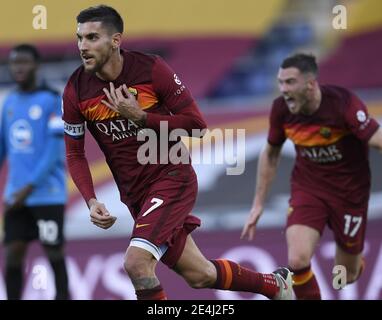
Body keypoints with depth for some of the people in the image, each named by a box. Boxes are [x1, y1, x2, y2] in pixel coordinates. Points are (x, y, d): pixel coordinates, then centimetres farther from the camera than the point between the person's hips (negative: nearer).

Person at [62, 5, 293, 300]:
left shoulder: (151, 69, -15)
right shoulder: (76, 90, -6)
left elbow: (196, 123, -13)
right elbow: (75, 154, 2)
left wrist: (139, 116, -21)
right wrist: (91, 201, -12)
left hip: (172, 178, -5)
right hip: (134, 192, 5)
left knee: (137, 262, -24)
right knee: (199, 275, 11)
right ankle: (275, 284, 37)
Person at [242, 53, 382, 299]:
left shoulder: (344, 103, -26)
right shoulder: (281, 109, -12)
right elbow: (271, 154, 5)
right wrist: (258, 205, 8)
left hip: (349, 192, -2)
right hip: (307, 189, 2)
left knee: (347, 276, 9)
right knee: (297, 261, -22)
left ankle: (356, 257, 48)